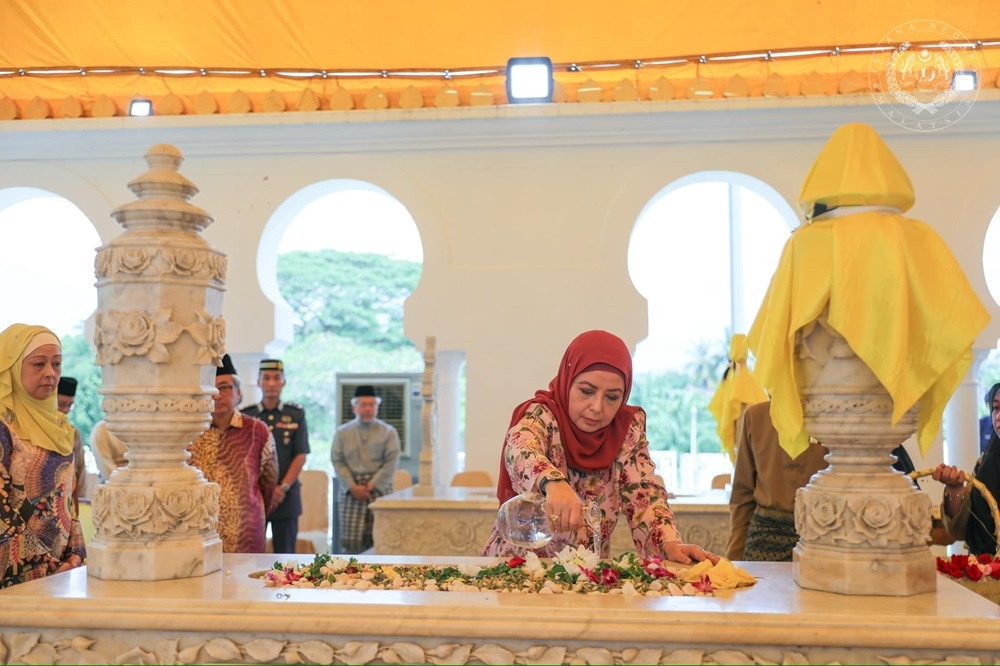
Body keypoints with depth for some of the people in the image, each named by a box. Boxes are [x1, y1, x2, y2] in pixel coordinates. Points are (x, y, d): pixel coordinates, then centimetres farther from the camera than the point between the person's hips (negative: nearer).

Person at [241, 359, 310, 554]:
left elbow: (300, 456, 1)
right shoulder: (246, 416, 4)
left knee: (285, 553, 4)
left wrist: (283, 488, -9)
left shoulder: (296, 415, 4)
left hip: (286, 496, 0)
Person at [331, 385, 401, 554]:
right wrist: (352, 486, -11)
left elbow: (391, 463, -2)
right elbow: (338, 462, 2)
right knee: (351, 539, -4)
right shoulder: (342, 432, 9)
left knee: (379, 538, -2)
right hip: (352, 490, 1)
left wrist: (372, 485, -12)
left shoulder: (389, 432, 4)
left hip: (379, 488, -1)